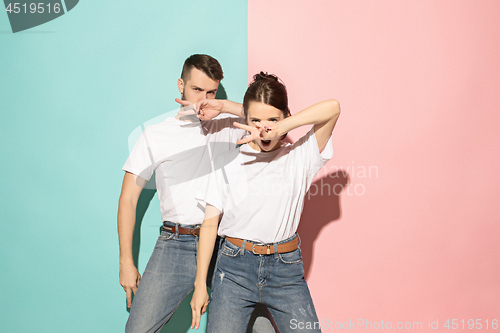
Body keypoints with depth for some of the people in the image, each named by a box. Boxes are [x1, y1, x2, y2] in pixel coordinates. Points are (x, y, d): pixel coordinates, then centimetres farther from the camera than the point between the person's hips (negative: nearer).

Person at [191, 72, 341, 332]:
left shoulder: (300, 157, 1)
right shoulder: (227, 162, 3)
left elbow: (332, 108, -13)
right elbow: (210, 223, 3)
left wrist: (279, 130, -21)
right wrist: (200, 285, 2)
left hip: (286, 270, 0)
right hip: (235, 267, 0)